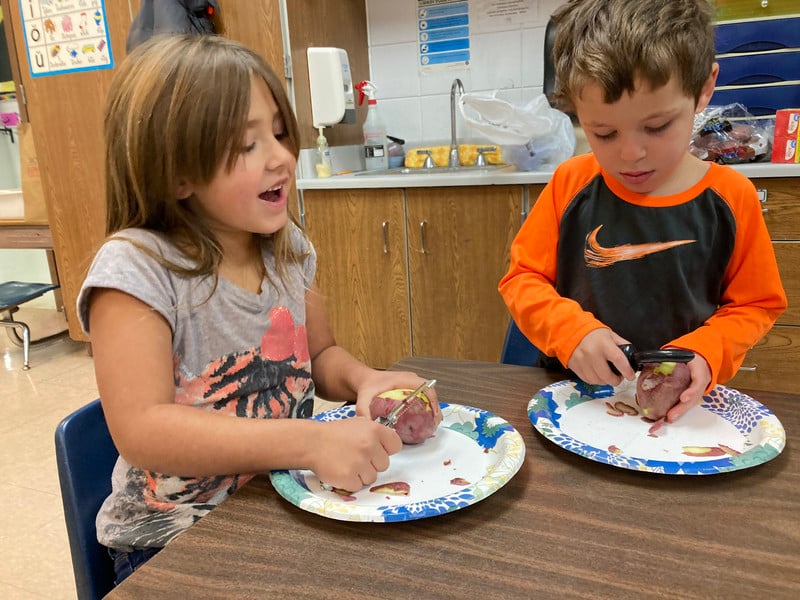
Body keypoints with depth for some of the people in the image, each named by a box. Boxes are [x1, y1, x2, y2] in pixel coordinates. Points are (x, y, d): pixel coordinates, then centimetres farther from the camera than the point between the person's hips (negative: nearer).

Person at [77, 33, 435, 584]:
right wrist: (311, 441, -34)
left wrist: (363, 380, -13)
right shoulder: (137, 267, -19)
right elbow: (141, 429, -26)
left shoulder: (288, 247, -1)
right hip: (173, 542, -5)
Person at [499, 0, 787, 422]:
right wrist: (572, 331, -17)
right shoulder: (570, 185, -4)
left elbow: (754, 305, 5)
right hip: (574, 396, 0)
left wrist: (706, 353, -14)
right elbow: (522, 279, 0)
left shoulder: (731, 197, -4)